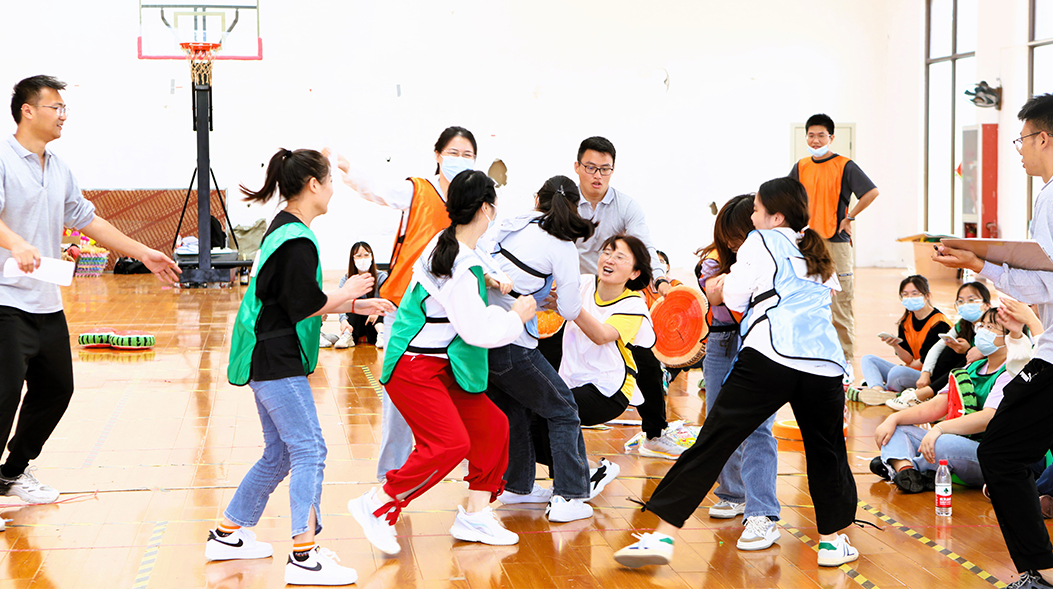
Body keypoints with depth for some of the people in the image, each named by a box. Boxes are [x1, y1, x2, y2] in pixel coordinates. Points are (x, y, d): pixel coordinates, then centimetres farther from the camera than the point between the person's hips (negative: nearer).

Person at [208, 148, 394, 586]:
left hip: (267, 359, 11)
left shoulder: (281, 229, 15)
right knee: (309, 450, -10)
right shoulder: (297, 239, -17)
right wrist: (347, 293, -3)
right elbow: (304, 305, -18)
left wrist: (354, 305, 16)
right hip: (277, 361, -11)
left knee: (279, 454, 17)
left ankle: (227, 535, 27)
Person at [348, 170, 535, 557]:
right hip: (414, 368, -10)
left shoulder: (448, 243, 6)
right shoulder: (459, 270, -24)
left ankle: (475, 514, 15)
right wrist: (516, 315, -7)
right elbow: (479, 330, -21)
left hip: (441, 368, 10)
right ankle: (378, 505, -6)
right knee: (450, 443, -19)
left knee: (491, 425, 7)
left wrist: (491, 279, 21)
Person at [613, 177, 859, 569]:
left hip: (770, 357, -5)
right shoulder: (819, 253, 27)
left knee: (713, 442, -5)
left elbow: (735, 298, 10)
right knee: (826, 451, 24)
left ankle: (663, 535, -9)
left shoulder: (760, 242, 12)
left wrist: (727, 284, 33)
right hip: (825, 365, 5)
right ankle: (832, 540, 25)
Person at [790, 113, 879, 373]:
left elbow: (872, 191, -12)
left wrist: (850, 217, -11)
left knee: (840, 307, -5)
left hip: (836, 243, -5)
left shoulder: (844, 166, -4)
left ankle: (846, 361, 0)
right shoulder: (801, 167, 11)